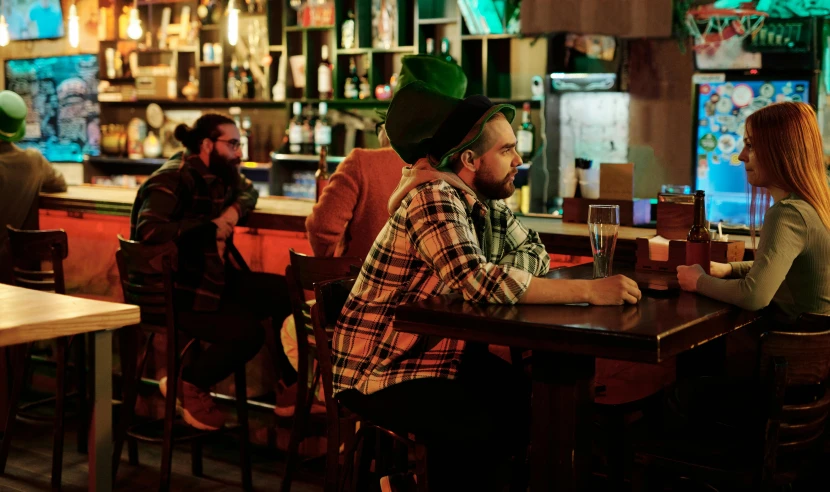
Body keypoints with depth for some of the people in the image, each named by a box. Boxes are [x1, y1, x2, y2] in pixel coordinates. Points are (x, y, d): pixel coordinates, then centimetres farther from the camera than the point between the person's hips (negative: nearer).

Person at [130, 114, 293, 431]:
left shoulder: (219, 175, 11)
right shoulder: (174, 180, -16)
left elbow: (248, 190, 31)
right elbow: (148, 230, -31)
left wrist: (235, 209, 6)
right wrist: (209, 228, -24)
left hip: (216, 279, 9)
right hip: (179, 291, -9)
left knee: (286, 294, -5)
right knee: (247, 331, -26)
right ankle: (187, 385, -1)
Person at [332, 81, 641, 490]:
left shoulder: (487, 203, 4)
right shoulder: (435, 198, -22)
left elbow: (536, 256, 6)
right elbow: (478, 282, -34)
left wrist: (478, 271, -15)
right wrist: (589, 291, -33)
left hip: (446, 357, 8)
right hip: (381, 370, -8)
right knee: (483, 430, -27)